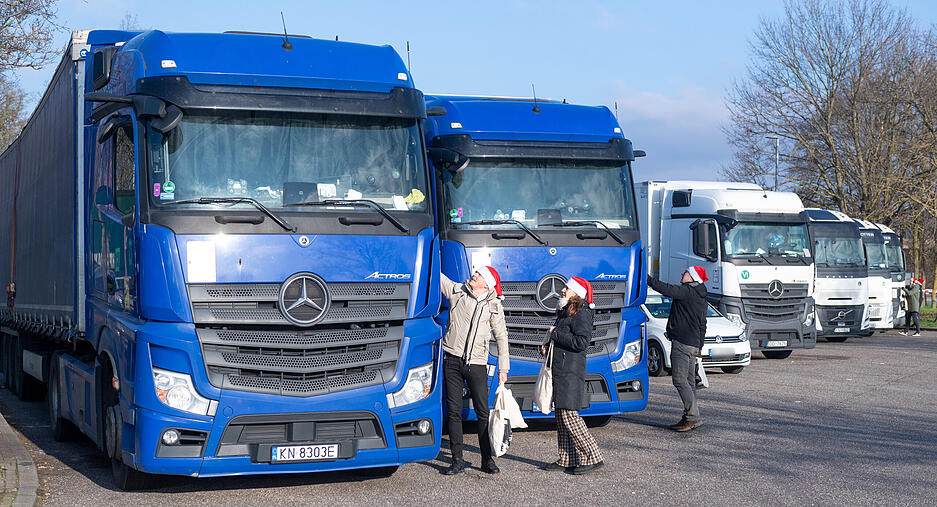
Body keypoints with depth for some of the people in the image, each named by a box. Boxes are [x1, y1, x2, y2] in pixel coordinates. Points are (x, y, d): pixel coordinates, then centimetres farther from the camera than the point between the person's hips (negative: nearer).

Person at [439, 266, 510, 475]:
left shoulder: (494, 307, 6)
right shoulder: (456, 291, 6)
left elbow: (501, 337, 10)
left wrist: (503, 368, 7)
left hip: (477, 364, 0)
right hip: (452, 361, 0)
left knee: (483, 412, 2)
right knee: (454, 412, 3)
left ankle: (487, 459, 13)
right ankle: (457, 460, 10)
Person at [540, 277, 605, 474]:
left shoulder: (581, 314, -12)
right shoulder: (565, 312, 18)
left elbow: (582, 342, -24)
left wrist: (555, 334, -15)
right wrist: (546, 346, 11)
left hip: (571, 372, -10)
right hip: (559, 370, 10)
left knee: (569, 415, -10)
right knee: (561, 415, 10)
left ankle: (593, 458, -5)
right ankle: (566, 459, 14)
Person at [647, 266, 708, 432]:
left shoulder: (687, 291, -10)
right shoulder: (700, 297, 18)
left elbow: (668, 290, -23)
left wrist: (648, 279, -14)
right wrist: (699, 346, 27)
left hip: (682, 342, -10)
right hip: (694, 344, 10)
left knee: (680, 380, -9)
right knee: (689, 381, 11)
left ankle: (693, 416, -11)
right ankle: (690, 417, 12)